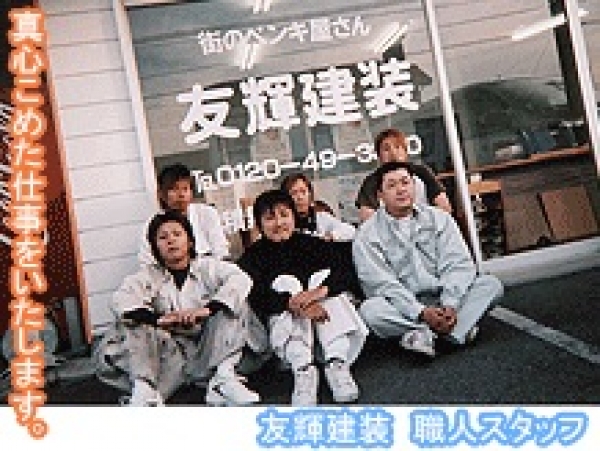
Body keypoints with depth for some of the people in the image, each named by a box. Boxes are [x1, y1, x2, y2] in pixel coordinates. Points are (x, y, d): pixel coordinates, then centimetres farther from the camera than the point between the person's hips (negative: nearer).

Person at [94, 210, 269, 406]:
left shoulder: (208, 266, 6)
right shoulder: (148, 276, 8)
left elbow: (241, 279, -15)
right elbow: (121, 301, -12)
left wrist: (207, 309, -31)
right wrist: (157, 319, -31)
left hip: (208, 348, 0)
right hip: (170, 351, 1)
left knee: (234, 305, -18)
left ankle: (224, 377, -32)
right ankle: (143, 389, -35)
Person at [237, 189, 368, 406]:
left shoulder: (310, 244, 4)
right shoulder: (253, 256, 0)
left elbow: (349, 269, -12)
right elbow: (254, 296, -18)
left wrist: (319, 291, -32)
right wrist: (294, 304, -35)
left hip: (324, 322, 2)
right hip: (283, 324, -1)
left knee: (325, 275, -18)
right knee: (285, 283, -22)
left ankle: (337, 364, -34)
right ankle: (303, 371, -41)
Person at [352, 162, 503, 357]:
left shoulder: (439, 218, 7)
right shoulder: (368, 235, -1)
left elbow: (458, 264, -2)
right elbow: (381, 284, -12)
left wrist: (450, 305, -20)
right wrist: (421, 312, -24)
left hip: (444, 301, 3)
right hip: (404, 308, -3)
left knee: (490, 283, -16)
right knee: (370, 310, -32)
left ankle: (424, 333, -29)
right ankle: (460, 328, -28)